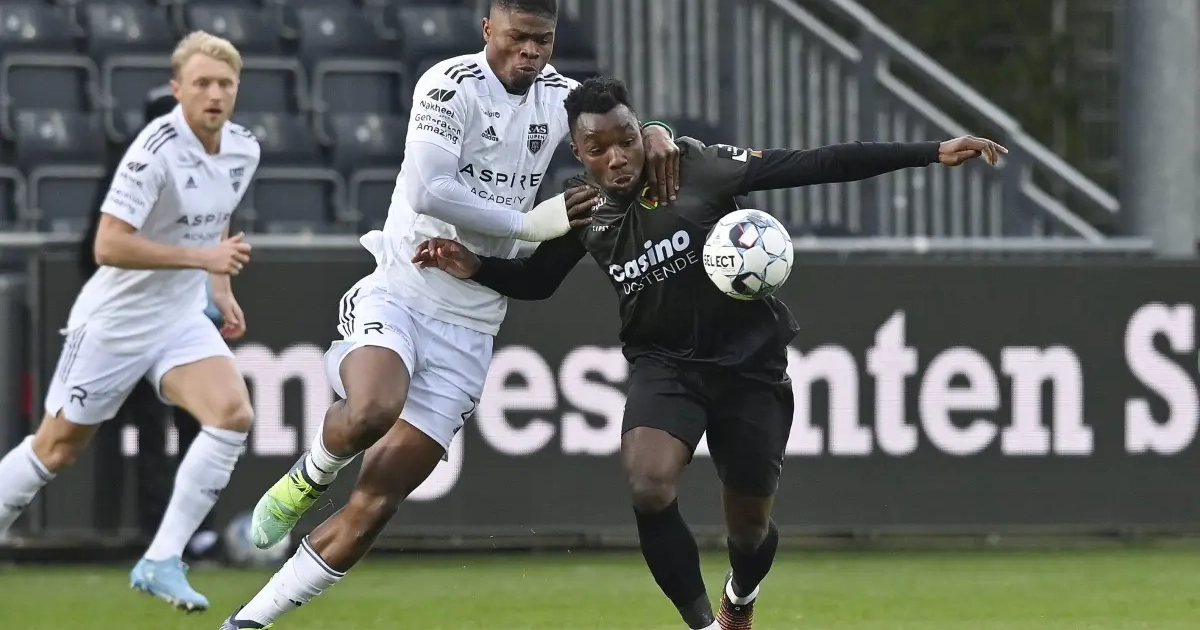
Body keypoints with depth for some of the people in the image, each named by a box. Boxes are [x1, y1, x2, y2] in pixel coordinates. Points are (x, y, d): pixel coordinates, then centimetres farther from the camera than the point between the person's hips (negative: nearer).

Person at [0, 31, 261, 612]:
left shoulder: (243, 150, 0)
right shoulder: (156, 149, -23)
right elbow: (109, 245, -28)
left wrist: (222, 289, 13)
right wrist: (200, 258, -27)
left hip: (181, 318, 6)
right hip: (115, 319, -6)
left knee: (233, 414, -18)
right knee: (58, 447, 4)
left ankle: (161, 564, -12)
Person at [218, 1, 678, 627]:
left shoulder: (557, 95, 8)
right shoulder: (452, 84, -12)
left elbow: (621, 130, 21)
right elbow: (428, 191, -22)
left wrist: (654, 135, -4)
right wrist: (526, 223, -18)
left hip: (467, 327, 5)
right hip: (397, 293, -5)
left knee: (375, 504, -3)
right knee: (373, 411, -38)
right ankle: (308, 479, -3)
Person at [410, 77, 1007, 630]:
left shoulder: (694, 167, -17)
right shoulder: (582, 210, -5)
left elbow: (814, 165, -18)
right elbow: (536, 281, 13)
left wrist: (930, 153, -21)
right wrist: (475, 266, -7)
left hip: (749, 362, -2)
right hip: (664, 362, 2)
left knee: (749, 525, 8)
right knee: (648, 488, -27)